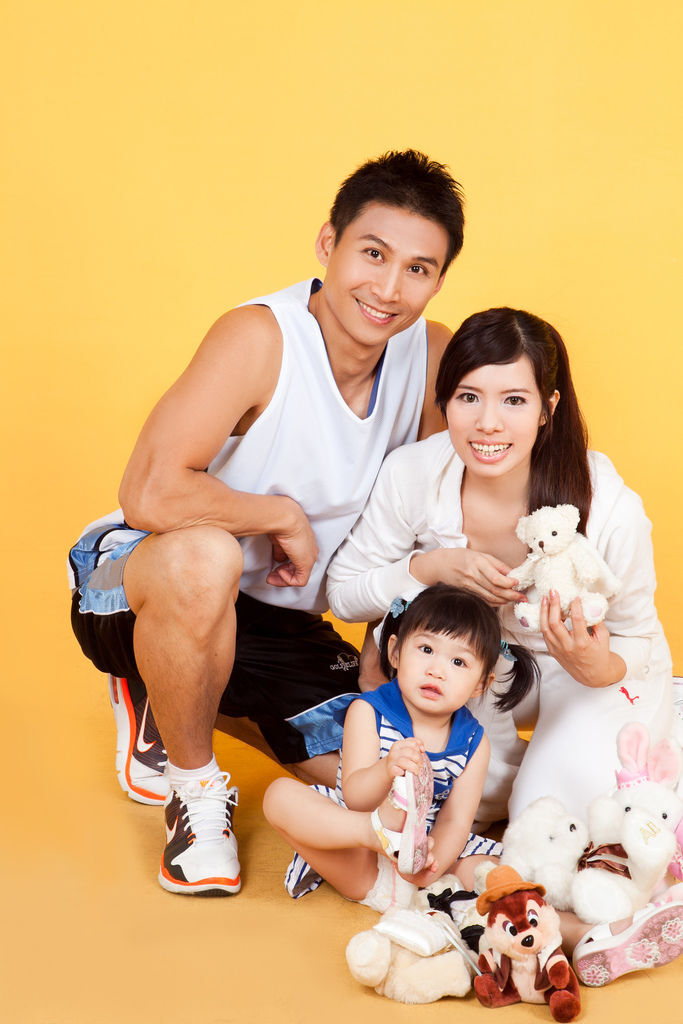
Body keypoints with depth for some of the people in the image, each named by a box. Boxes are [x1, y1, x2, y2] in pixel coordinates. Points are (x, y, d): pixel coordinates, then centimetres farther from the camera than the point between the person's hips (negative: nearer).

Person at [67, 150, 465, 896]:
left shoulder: (432, 356, -7)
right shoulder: (260, 338, -25)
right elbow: (150, 496, -35)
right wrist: (285, 516, -22)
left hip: (274, 616, 6)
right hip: (132, 588, -6)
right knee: (203, 558, -41)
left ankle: (188, 700, 18)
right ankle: (191, 780, -11)